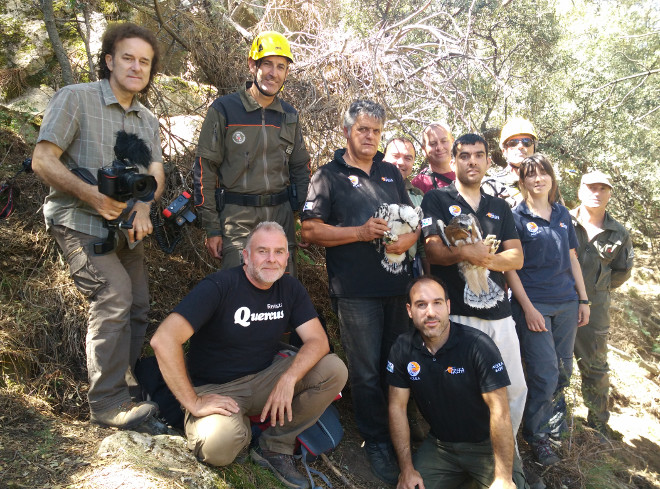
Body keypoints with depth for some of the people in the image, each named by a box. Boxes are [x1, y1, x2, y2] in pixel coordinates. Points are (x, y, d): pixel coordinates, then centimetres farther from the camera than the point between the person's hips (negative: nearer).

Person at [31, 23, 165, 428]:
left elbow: (156, 174, 4)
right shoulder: (76, 98, -5)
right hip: (81, 223, -7)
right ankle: (108, 402, -9)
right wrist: (93, 196, -23)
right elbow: (43, 160, -12)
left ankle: (125, 383, 26)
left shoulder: (148, 120, 14)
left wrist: (142, 207, -18)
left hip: (125, 227, 7)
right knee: (115, 296, -19)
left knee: (138, 306, 7)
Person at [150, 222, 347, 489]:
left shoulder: (290, 288, -1)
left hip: (265, 377, 5)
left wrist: (288, 379, -26)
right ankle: (241, 430, 3)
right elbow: (163, 340, -28)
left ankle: (275, 445, -2)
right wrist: (193, 403, -26)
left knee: (334, 370, -17)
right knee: (220, 445, -36)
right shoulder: (219, 286, -19)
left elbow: (318, 340, -7)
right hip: (217, 388, -5)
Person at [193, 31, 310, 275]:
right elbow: (205, 170, -3)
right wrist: (212, 228, -6)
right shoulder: (224, 109, -2)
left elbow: (300, 169, 19)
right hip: (237, 217, -4)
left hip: (282, 216, 4)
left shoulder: (289, 116, 11)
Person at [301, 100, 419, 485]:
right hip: (356, 291, -4)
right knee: (367, 372, 3)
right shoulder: (329, 176, 2)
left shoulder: (391, 173, 17)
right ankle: (377, 443, 20)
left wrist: (409, 238, -5)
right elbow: (311, 230, -7)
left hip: (398, 284, 5)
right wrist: (361, 232, -16)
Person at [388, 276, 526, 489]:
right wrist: (407, 468, -6)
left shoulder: (478, 345, -20)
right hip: (439, 444, 3)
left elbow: (500, 411, -21)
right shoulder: (402, 349, -7)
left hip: (485, 446, -3)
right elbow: (397, 407, -2)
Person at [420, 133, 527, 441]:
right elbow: (433, 251, -9)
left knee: (515, 389, 11)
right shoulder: (436, 200, 4)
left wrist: (484, 259, -12)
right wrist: (467, 253, -26)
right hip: (456, 313, -5)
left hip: (499, 313, 5)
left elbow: (516, 258, 7)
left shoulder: (499, 208, 18)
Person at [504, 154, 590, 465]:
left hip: (566, 303, 5)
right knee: (545, 373, -4)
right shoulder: (516, 216, -4)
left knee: (564, 369, 13)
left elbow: (572, 259, 16)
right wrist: (527, 307, -13)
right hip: (533, 304, -5)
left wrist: (583, 299, 11)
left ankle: (553, 416, 39)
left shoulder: (562, 214, 11)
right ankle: (536, 434, 17)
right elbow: (510, 266, -8)